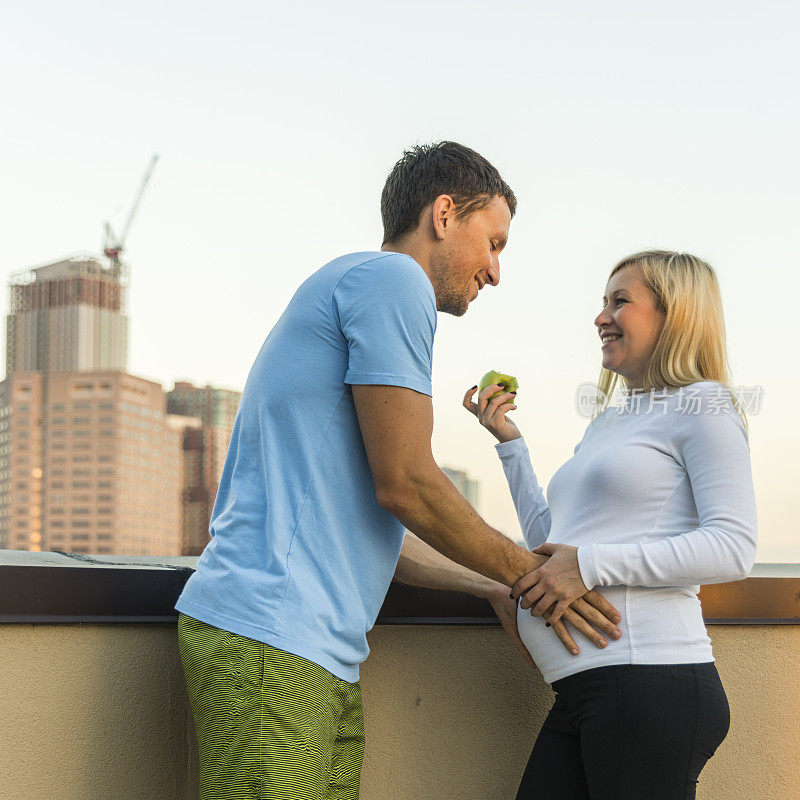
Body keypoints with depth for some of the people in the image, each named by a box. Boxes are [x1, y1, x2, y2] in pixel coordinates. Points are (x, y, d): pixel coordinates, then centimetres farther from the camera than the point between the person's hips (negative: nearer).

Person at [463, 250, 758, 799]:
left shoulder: (701, 406, 0)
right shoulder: (608, 422, 24)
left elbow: (734, 548, -13)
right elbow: (551, 542, 31)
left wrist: (591, 565, -17)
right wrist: (509, 441, 26)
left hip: (651, 681, -8)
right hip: (582, 691, 8)